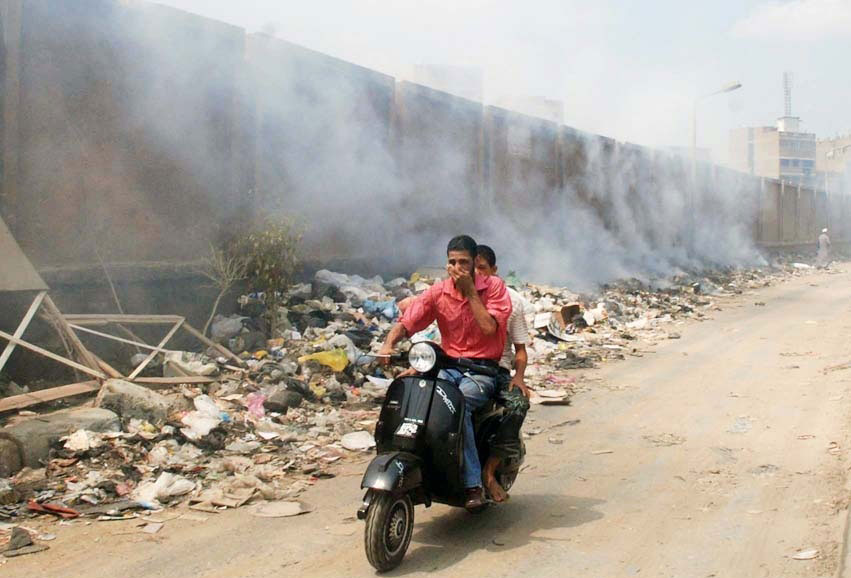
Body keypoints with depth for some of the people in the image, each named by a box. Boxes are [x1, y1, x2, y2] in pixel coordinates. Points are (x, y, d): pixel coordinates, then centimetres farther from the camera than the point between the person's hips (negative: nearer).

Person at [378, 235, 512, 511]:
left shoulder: (493, 286, -3)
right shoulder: (437, 292, 4)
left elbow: (489, 328, -16)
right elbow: (406, 322, -1)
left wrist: (470, 291, -14)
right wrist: (388, 345, -21)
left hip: (483, 369, -3)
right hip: (448, 366, 3)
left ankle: (473, 485, -29)